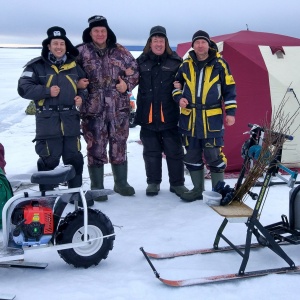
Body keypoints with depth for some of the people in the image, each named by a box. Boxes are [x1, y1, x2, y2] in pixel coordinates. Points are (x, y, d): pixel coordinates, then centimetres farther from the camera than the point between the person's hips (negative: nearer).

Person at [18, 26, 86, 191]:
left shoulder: (74, 66, 12)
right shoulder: (37, 66, -1)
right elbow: (23, 88, -7)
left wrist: (81, 96, 3)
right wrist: (47, 91, -16)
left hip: (71, 120, 4)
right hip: (48, 121, -4)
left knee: (74, 158, 9)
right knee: (49, 160, -1)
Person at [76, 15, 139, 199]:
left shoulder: (120, 51, 7)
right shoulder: (81, 52, 1)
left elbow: (135, 69, 11)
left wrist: (127, 84, -4)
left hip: (119, 108, 2)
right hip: (93, 108, -2)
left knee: (119, 146, 11)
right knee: (96, 147, 3)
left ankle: (121, 183, 25)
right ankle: (97, 187, 15)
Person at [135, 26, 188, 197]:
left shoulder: (176, 61, 2)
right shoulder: (141, 61, 6)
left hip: (170, 114, -1)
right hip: (148, 115, 2)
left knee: (174, 151, 5)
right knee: (151, 151, 10)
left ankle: (177, 183, 18)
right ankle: (153, 182, 23)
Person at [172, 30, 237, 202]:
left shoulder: (219, 65, -1)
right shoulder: (186, 66, 7)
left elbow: (229, 89, 3)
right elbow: (176, 85, 18)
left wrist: (230, 112, -2)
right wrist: (179, 98, -2)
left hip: (212, 119, -3)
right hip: (189, 118, 4)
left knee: (214, 156, -3)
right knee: (192, 155, 10)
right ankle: (198, 189, 23)